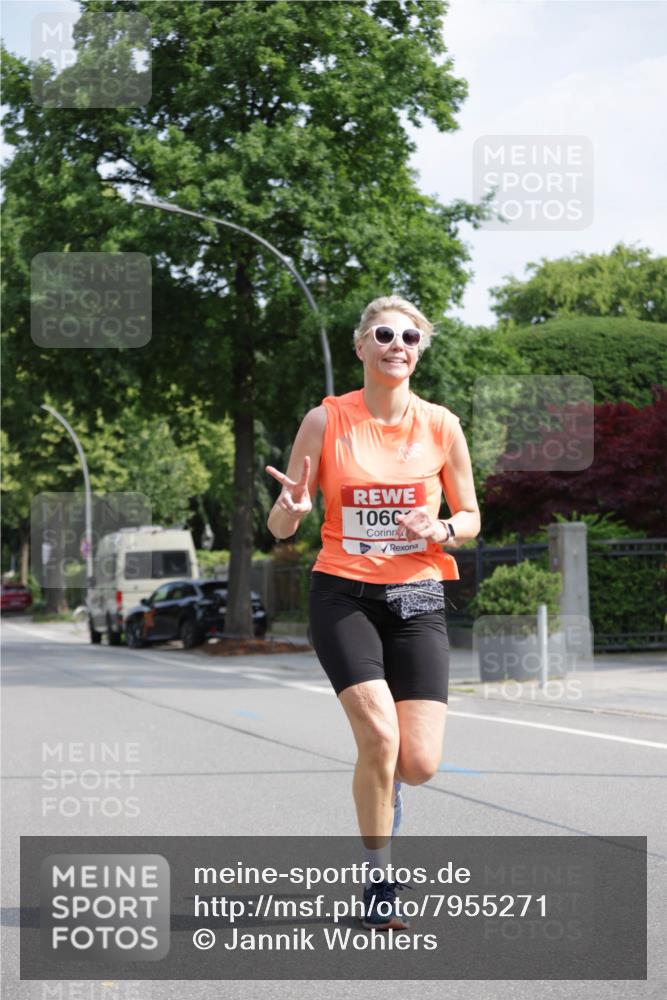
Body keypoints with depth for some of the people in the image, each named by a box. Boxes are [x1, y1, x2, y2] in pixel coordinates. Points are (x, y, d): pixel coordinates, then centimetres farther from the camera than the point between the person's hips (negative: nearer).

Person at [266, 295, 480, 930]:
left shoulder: (440, 425, 3)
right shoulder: (325, 420, -1)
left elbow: (470, 518, 12)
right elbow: (281, 529, 3)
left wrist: (441, 530, -10)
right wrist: (292, 508, -20)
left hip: (416, 599, 2)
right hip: (342, 595, -2)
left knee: (419, 764, -9)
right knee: (380, 738, -22)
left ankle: (382, 782, 31)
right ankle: (378, 881, -1)